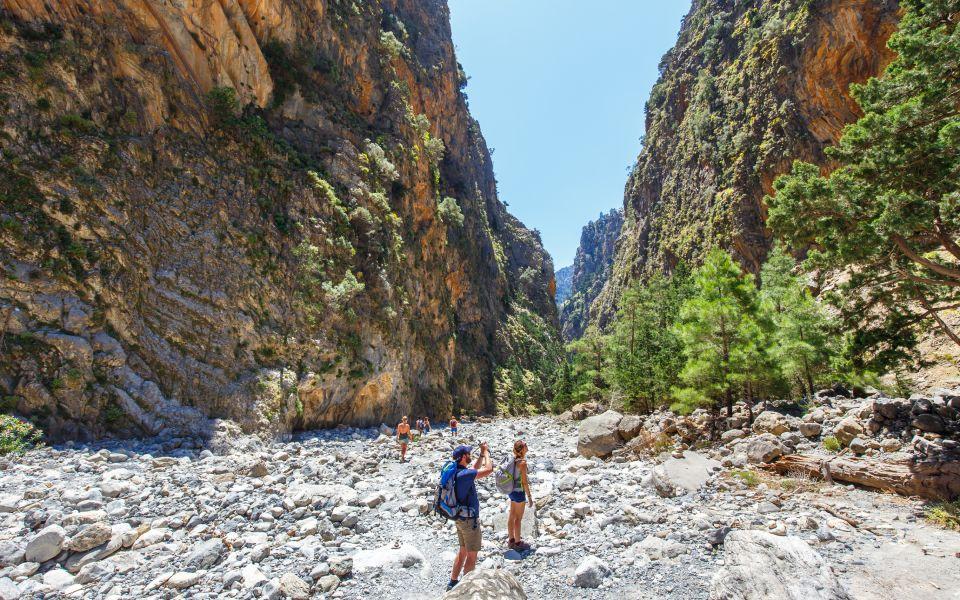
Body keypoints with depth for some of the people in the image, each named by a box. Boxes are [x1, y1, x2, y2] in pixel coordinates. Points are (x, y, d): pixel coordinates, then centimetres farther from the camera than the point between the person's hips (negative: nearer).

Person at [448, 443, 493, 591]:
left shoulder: (456, 471, 1)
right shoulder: (464, 474, -28)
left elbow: (475, 469, 18)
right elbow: (489, 469, -27)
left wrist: (482, 454, 10)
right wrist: (486, 452, -14)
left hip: (460, 517, 9)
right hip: (469, 519, -9)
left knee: (463, 551, 22)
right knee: (472, 555, 7)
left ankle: (453, 582, 32)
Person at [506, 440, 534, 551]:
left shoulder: (514, 459, 1)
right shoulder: (522, 462, -23)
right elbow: (524, 482, -19)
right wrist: (529, 497, -11)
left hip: (512, 491, 8)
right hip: (519, 492, -8)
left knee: (512, 516, 18)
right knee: (518, 518, 7)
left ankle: (511, 540, 32)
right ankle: (518, 543, 20)